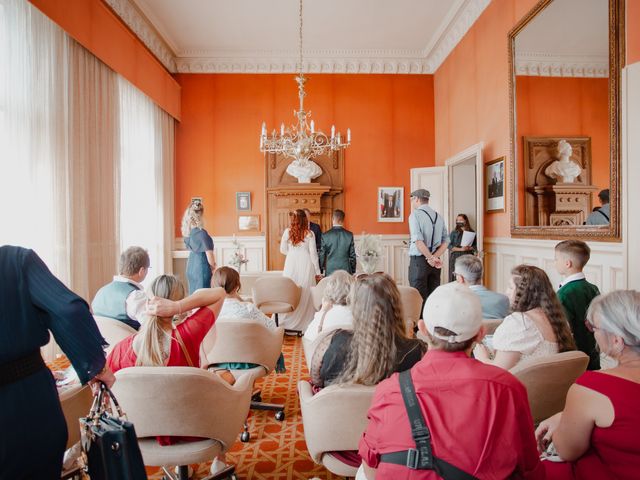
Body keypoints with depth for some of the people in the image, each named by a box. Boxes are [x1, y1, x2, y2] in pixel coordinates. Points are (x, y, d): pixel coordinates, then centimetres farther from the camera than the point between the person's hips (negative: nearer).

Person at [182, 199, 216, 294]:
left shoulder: (187, 231, 1)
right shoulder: (201, 233, -20)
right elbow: (209, 255, -17)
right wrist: (214, 268, 2)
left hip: (191, 267, 8)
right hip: (202, 268, -8)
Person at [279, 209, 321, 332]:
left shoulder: (287, 232, -1)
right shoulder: (309, 234, -5)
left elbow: (283, 250, 6)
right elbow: (313, 253, -3)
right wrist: (317, 271, 5)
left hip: (291, 265, 2)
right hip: (306, 265, -2)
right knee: (305, 294, 4)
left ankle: (288, 323, 13)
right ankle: (305, 324, 9)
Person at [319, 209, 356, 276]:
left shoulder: (326, 235, -5)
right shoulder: (349, 235, -2)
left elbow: (322, 255, 0)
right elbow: (352, 255, 3)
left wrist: (320, 270, 10)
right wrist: (353, 271, 12)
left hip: (330, 271, -1)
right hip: (346, 270, 1)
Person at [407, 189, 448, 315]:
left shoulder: (415, 215, -8)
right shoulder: (439, 216, 12)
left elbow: (418, 241, -19)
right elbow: (444, 242, 6)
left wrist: (431, 258, -14)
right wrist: (435, 257, -4)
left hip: (419, 260, -6)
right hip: (435, 262, 6)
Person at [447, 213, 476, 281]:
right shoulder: (454, 232, 5)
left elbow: (475, 246, 8)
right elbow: (449, 246, -2)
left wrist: (469, 248, -12)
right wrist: (460, 249, -14)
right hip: (456, 258, -1)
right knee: (456, 278, -7)